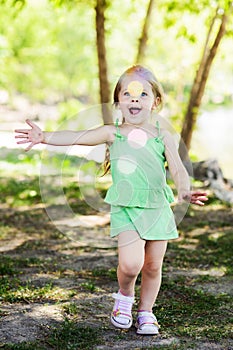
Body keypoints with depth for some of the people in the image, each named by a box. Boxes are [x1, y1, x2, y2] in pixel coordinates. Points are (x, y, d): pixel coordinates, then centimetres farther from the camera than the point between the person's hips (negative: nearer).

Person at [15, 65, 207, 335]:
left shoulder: (163, 137, 2)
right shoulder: (112, 133, 0)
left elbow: (178, 169, -4)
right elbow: (78, 137, -9)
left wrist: (184, 191, -25)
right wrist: (45, 137, -22)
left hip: (158, 208, 2)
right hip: (125, 208, -2)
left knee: (153, 265, 8)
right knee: (130, 263, -18)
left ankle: (146, 311, 30)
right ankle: (124, 295, 14)